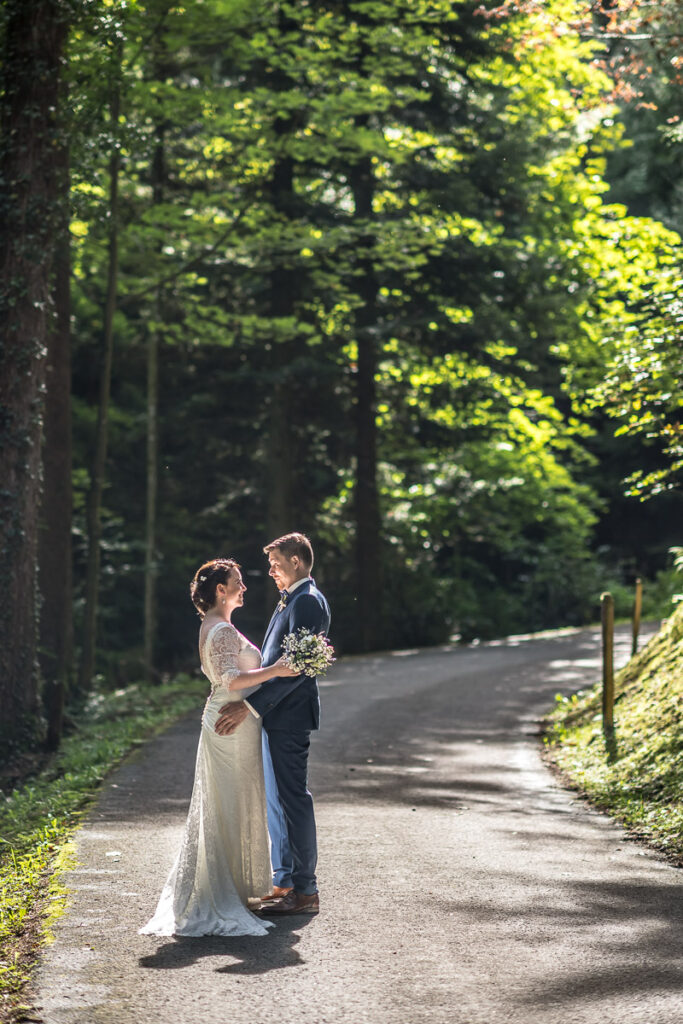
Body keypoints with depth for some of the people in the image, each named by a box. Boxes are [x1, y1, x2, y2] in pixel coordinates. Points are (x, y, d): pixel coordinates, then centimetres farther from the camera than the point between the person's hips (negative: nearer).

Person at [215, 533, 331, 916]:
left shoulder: (308, 601, -15)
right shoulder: (290, 599, 17)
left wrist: (250, 705, -26)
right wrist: (249, 703, 17)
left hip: (290, 715, -10)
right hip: (276, 715, 10)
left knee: (293, 799, -6)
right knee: (277, 799, 14)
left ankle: (305, 891, 0)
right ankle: (285, 882, 22)